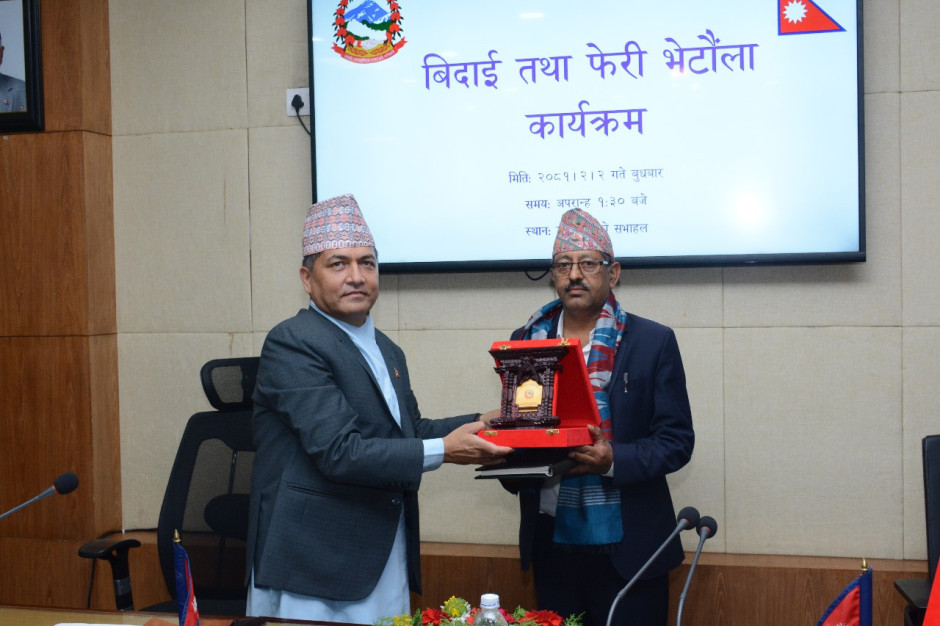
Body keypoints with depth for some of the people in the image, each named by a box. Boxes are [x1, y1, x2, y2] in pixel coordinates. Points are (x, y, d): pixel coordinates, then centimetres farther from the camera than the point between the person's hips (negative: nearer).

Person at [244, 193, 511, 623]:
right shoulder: (292, 343, -14)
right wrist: (444, 451, -20)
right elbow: (339, 452, -22)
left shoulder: (386, 350, 13)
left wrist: (478, 424, 7)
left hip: (388, 562, 8)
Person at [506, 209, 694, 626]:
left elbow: (677, 439, -4)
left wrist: (613, 460, -21)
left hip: (626, 548, -3)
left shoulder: (653, 342, -2)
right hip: (551, 543, 3)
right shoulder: (527, 340, 7)